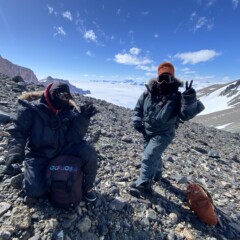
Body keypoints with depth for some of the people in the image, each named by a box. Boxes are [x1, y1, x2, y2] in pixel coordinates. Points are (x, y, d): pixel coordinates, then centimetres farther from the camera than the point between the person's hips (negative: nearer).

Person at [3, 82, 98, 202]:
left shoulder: (69, 111, -7)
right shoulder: (30, 109, -12)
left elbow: (73, 138, -16)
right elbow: (17, 132, -12)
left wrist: (83, 118, -30)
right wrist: (15, 154, -29)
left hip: (63, 149, 2)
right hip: (38, 154, -1)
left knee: (89, 152, -23)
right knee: (35, 191, -16)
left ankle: (87, 186, 4)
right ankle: (26, 174, 22)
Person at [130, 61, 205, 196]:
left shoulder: (177, 97, -15)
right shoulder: (149, 92, -5)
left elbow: (187, 115, -27)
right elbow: (139, 107, 7)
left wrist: (190, 98, -41)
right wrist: (137, 123, -2)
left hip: (163, 134, -5)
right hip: (147, 132, 5)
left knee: (149, 157, -14)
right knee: (154, 155, 23)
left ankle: (143, 184, 3)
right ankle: (157, 174, 49)